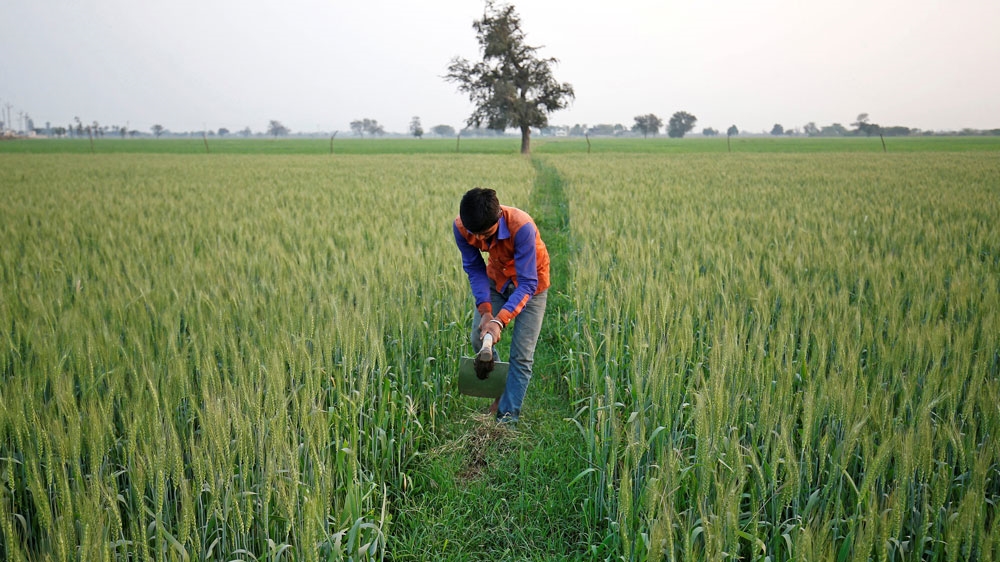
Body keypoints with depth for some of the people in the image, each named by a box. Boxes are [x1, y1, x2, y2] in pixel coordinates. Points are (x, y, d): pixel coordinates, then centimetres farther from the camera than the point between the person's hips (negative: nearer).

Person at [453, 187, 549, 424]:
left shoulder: (522, 227, -39)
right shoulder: (461, 227, -25)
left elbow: (527, 283, -35)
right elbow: (475, 269, -15)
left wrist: (500, 320, -47)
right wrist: (485, 311, -29)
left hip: (529, 283, -4)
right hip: (496, 279, 5)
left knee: (521, 355, -7)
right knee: (479, 339, 0)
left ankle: (508, 416, 3)